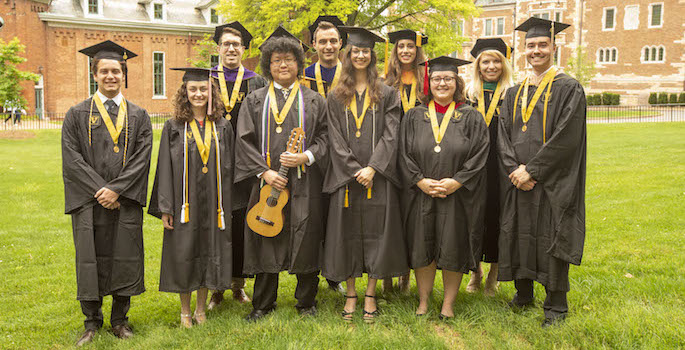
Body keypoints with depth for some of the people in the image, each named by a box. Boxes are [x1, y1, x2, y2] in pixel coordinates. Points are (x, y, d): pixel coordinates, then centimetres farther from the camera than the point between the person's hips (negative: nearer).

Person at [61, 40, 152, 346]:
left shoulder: (139, 116, 8)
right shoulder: (77, 114, 6)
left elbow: (142, 157, -2)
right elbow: (72, 158, -3)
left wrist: (116, 189, -13)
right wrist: (99, 190, -13)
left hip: (126, 202, 1)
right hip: (89, 201, 0)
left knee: (125, 258, 5)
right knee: (90, 260, 5)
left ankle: (119, 321, 21)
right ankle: (91, 323, 21)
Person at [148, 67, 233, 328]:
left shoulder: (222, 127, 4)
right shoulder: (174, 127, 0)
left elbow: (228, 168, 5)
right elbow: (165, 168, -2)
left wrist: (227, 207, 1)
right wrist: (165, 208, -8)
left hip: (213, 203, 2)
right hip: (184, 203, -1)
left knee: (208, 253, 9)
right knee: (184, 255, 6)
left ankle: (201, 309, 26)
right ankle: (185, 311, 24)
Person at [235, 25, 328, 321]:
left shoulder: (314, 101, 8)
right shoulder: (255, 100, 9)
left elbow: (324, 136, 4)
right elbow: (245, 140, 2)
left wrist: (306, 157, -14)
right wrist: (264, 172, -10)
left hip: (304, 183, 0)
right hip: (266, 182, 1)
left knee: (305, 241, 4)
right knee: (266, 242, 7)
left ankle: (306, 302, 21)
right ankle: (263, 304, 22)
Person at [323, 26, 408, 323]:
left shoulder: (386, 94, 6)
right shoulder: (336, 96, 8)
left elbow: (390, 134, -2)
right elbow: (335, 138, 2)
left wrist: (372, 168, -14)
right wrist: (355, 170, -10)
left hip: (377, 175, -1)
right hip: (346, 176, 1)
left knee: (375, 230, 1)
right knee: (348, 231, 4)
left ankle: (370, 295, 14)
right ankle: (350, 294, 16)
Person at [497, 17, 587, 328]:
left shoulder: (568, 89, -4)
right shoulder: (514, 93, 12)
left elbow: (565, 138, -14)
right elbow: (504, 135, 5)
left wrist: (532, 170, -16)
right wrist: (515, 169, -10)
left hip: (552, 183, -5)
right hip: (518, 183, 5)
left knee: (551, 239, 1)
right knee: (519, 235, 10)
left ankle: (556, 305, 16)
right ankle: (523, 294, 27)